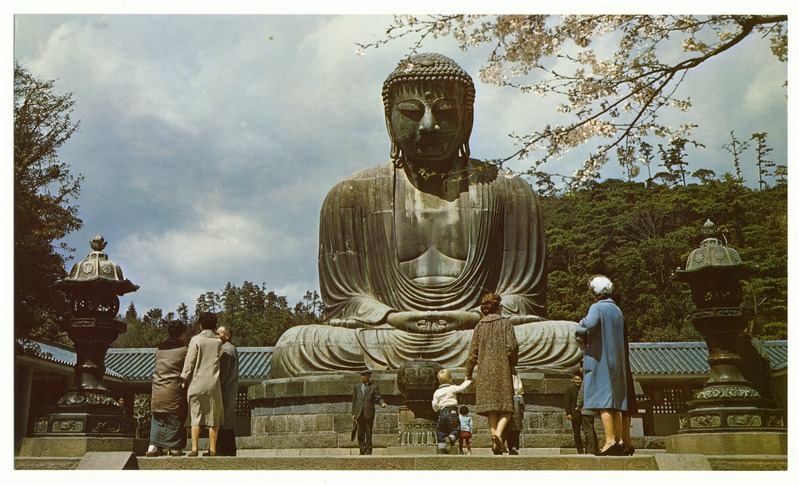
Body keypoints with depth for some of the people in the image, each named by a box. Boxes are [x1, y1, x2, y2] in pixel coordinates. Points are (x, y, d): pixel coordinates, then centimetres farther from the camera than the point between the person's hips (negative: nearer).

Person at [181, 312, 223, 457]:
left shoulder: (196, 339, -4)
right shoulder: (218, 342, 4)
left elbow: (190, 362, -5)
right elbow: (219, 362, 7)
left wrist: (184, 379, 1)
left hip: (197, 383, -2)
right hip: (213, 384, 2)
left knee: (195, 417, 2)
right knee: (213, 418, 6)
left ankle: (194, 448, -4)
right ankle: (212, 449, 5)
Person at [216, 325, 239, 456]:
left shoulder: (225, 350, -13)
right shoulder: (233, 349, 19)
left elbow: (223, 373, -19)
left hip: (224, 391, -10)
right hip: (231, 391, 10)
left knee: (222, 421, -10)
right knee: (229, 421, 11)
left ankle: (221, 450, -11)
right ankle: (230, 450, 13)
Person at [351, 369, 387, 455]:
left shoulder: (374, 386, 2)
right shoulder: (357, 386, 11)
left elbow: (378, 397, -3)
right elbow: (354, 400, 12)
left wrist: (382, 403, -26)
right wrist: (353, 413, 7)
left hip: (369, 413, -3)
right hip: (359, 413, 3)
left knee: (368, 433, -1)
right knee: (360, 433, 6)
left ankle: (368, 451, 5)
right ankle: (362, 450, 13)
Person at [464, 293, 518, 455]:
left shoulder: (480, 325, 10)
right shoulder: (505, 322, 0)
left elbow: (473, 351, 8)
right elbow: (512, 346, -9)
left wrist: (468, 373, 15)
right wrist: (512, 362, 8)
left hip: (485, 371, 3)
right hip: (502, 368, -3)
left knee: (490, 405, 4)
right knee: (506, 405, -1)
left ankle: (494, 437, -4)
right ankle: (498, 432, -25)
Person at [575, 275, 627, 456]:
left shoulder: (597, 308, -8)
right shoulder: (617, 311, 15)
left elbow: (589, 324, -30)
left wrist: (580, 328, -8)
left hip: (600, 360, -7)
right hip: (616, 361, 7)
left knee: (603, 401, -9)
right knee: (615, 402, 7)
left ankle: (610, 440, -15)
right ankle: (618, 440, 5)